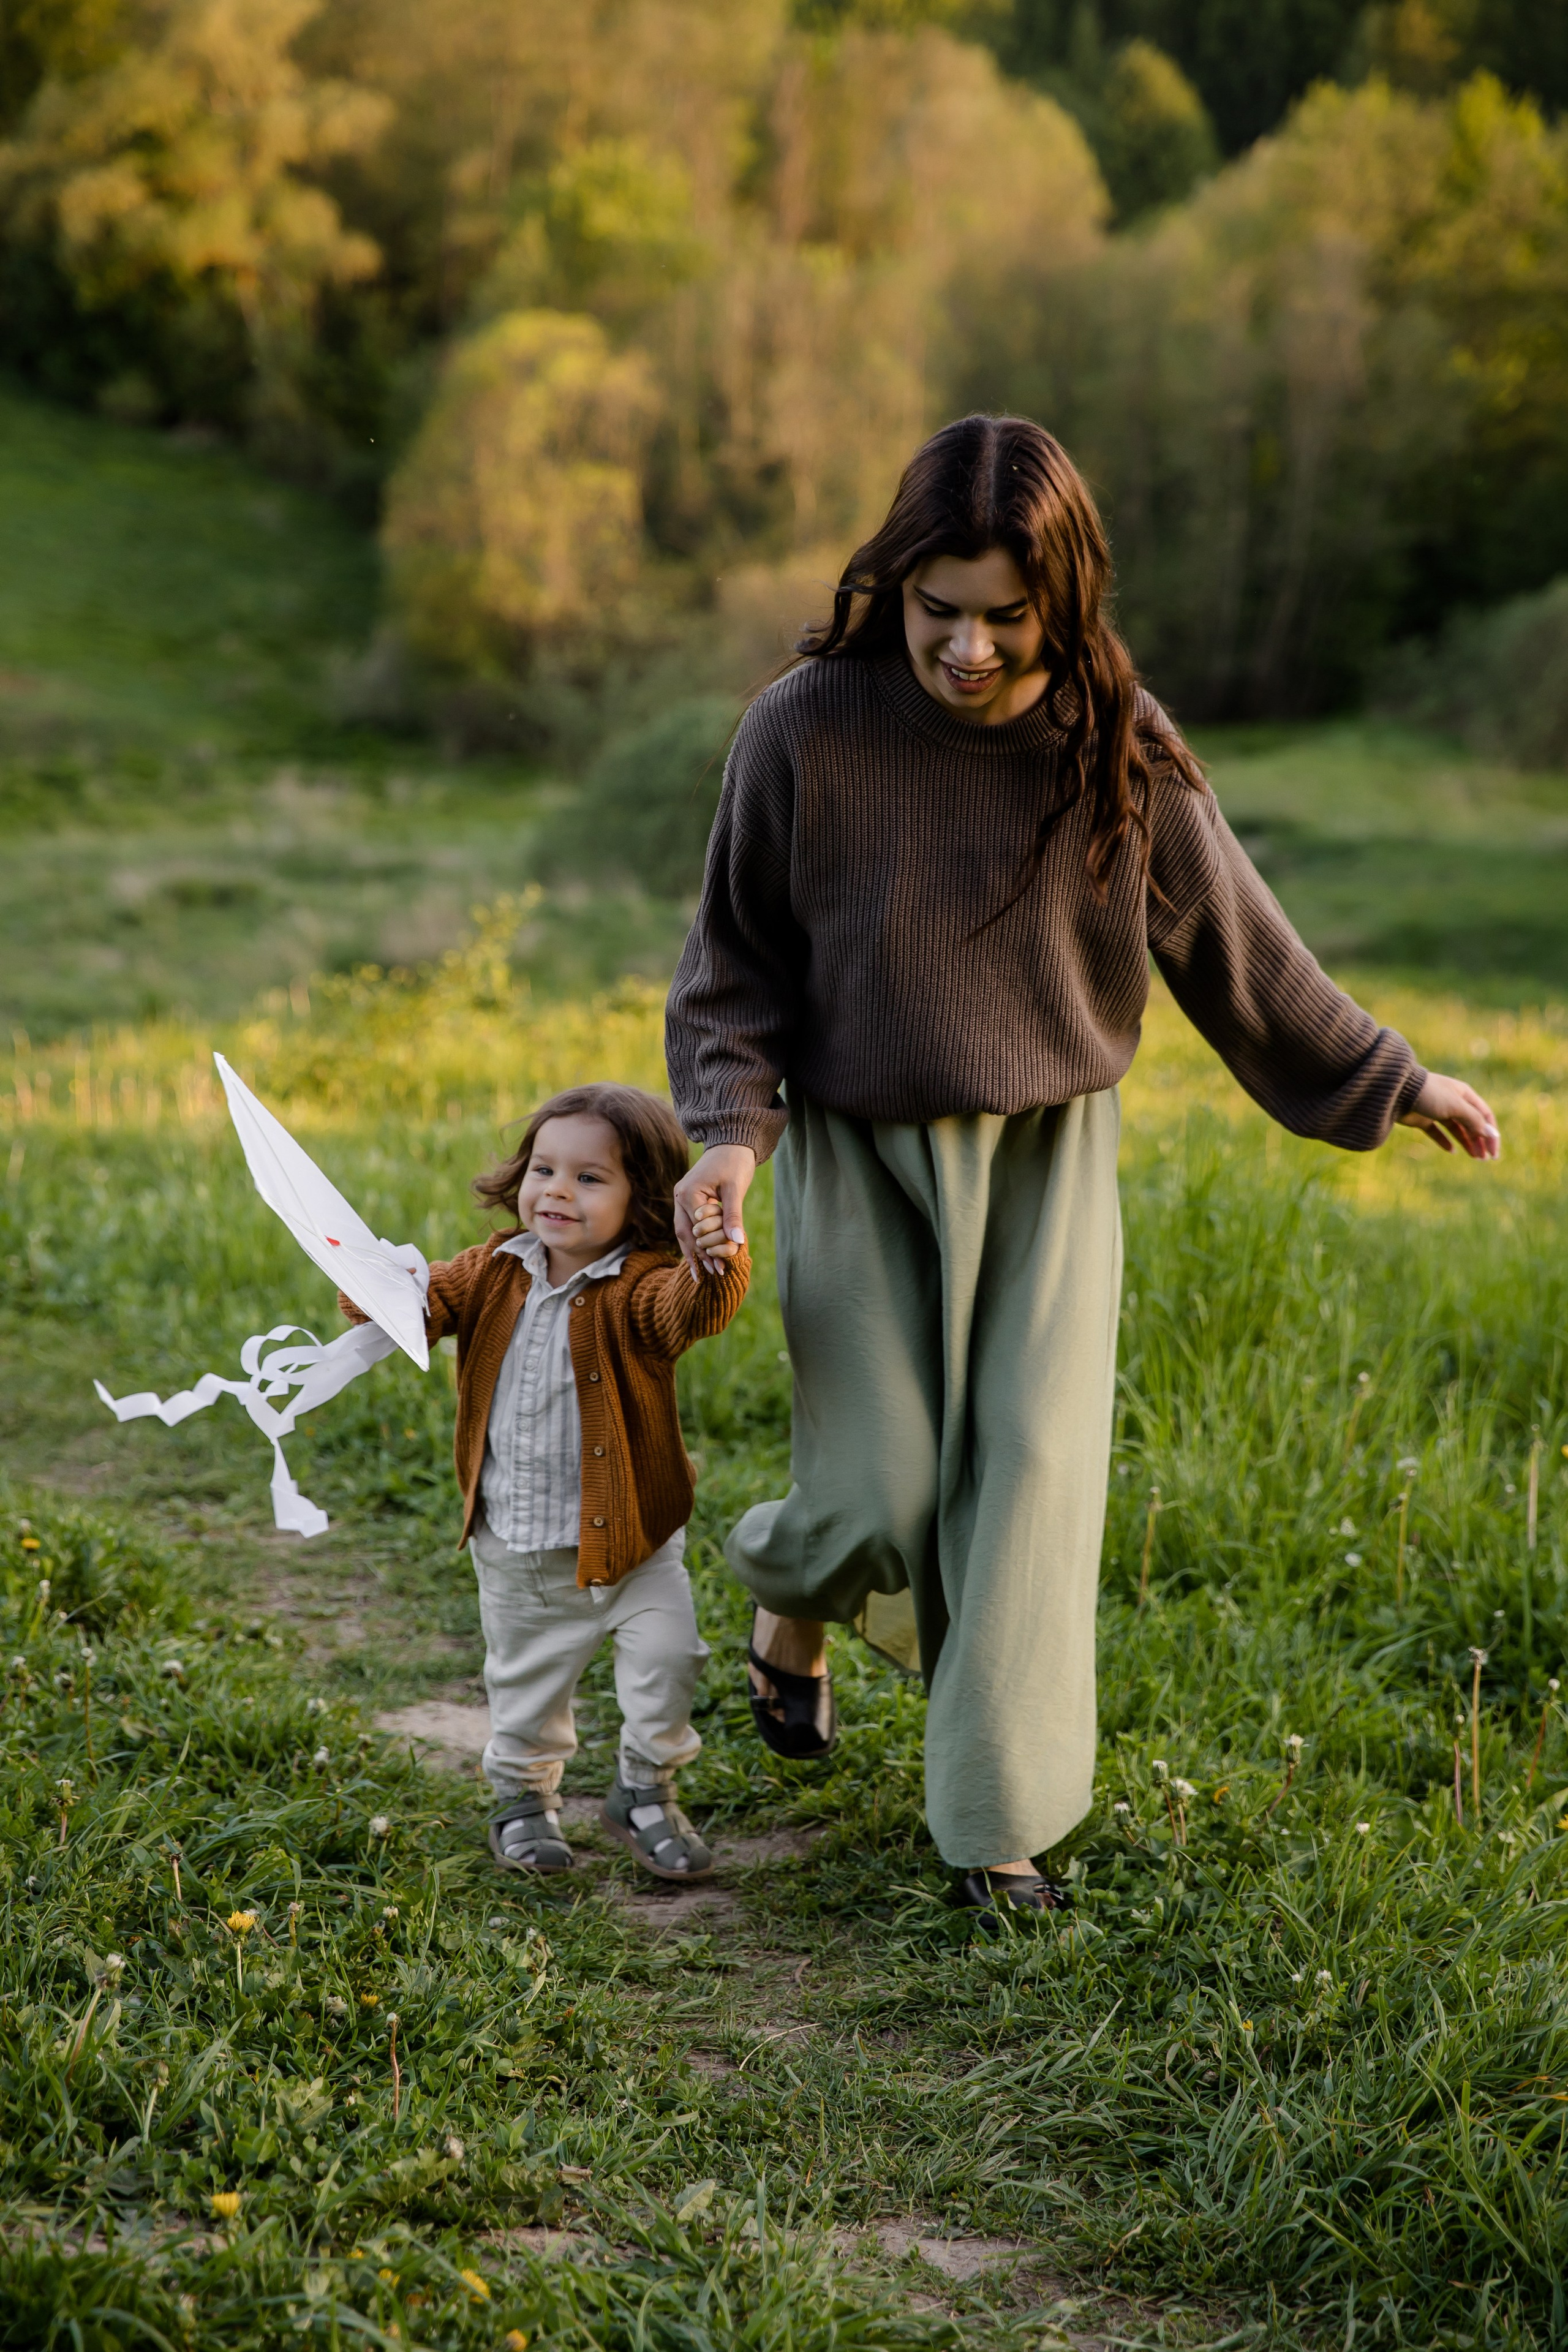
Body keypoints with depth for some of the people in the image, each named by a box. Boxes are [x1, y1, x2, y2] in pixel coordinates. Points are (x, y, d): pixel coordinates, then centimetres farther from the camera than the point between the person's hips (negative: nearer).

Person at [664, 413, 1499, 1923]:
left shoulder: (1115, 742, -10)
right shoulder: (805, 732, -15)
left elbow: (1228, 939, 4)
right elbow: (732, 968, -3)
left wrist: (1385, 1078, 11)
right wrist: (727, 1133, -18)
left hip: (1049, 1157, 1)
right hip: (861, 1156, -1)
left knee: (1032, 1467, -3)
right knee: (878, 1491, -3)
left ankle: (997, 1819, 10)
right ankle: (790, 1604, 35)